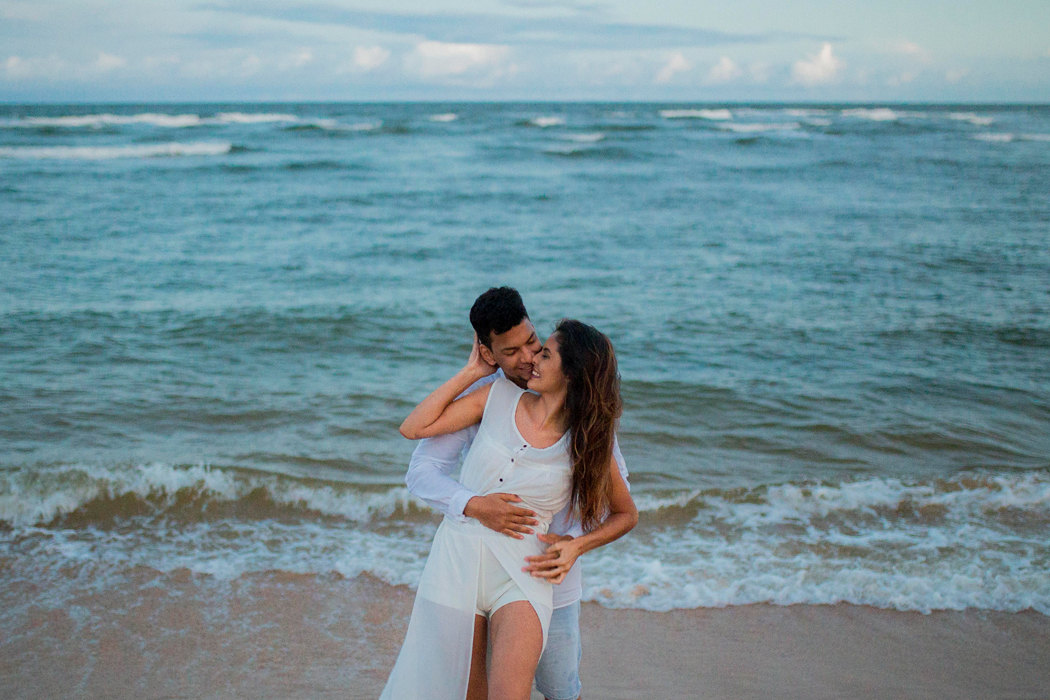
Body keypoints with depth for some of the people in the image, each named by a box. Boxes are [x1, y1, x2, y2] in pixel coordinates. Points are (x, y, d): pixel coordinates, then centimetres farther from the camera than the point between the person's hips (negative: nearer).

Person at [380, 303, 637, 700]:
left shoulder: (587, 444, 0)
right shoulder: (500, 396, 3)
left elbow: (626, 514, 13)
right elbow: (412, 429, 3)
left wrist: (575, 547, -3)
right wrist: (472, 372, 3)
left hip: (521, 576, -2)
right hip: (456, 563, 2)